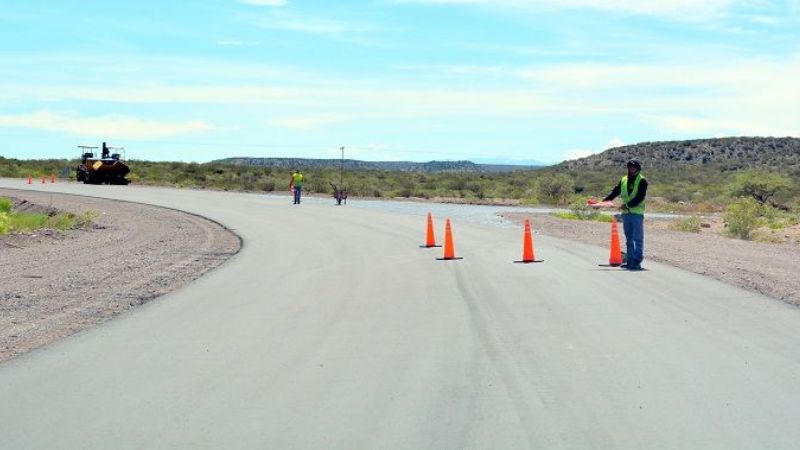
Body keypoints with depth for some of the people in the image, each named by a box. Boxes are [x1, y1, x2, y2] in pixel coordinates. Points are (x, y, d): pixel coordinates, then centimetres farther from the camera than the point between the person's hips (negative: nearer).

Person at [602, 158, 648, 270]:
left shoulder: (642, 181, -5)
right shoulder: (623, 180, 13)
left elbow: (640, 197, -16)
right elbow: (614, 193, 13)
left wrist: (628, 205, -26)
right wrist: (603, 202, 0)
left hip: (637, 213, -6)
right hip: (626, 213, 6)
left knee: (637, 238, -5)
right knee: (629, 239, 10)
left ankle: (637, 262, -4)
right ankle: (630, 261, 16)